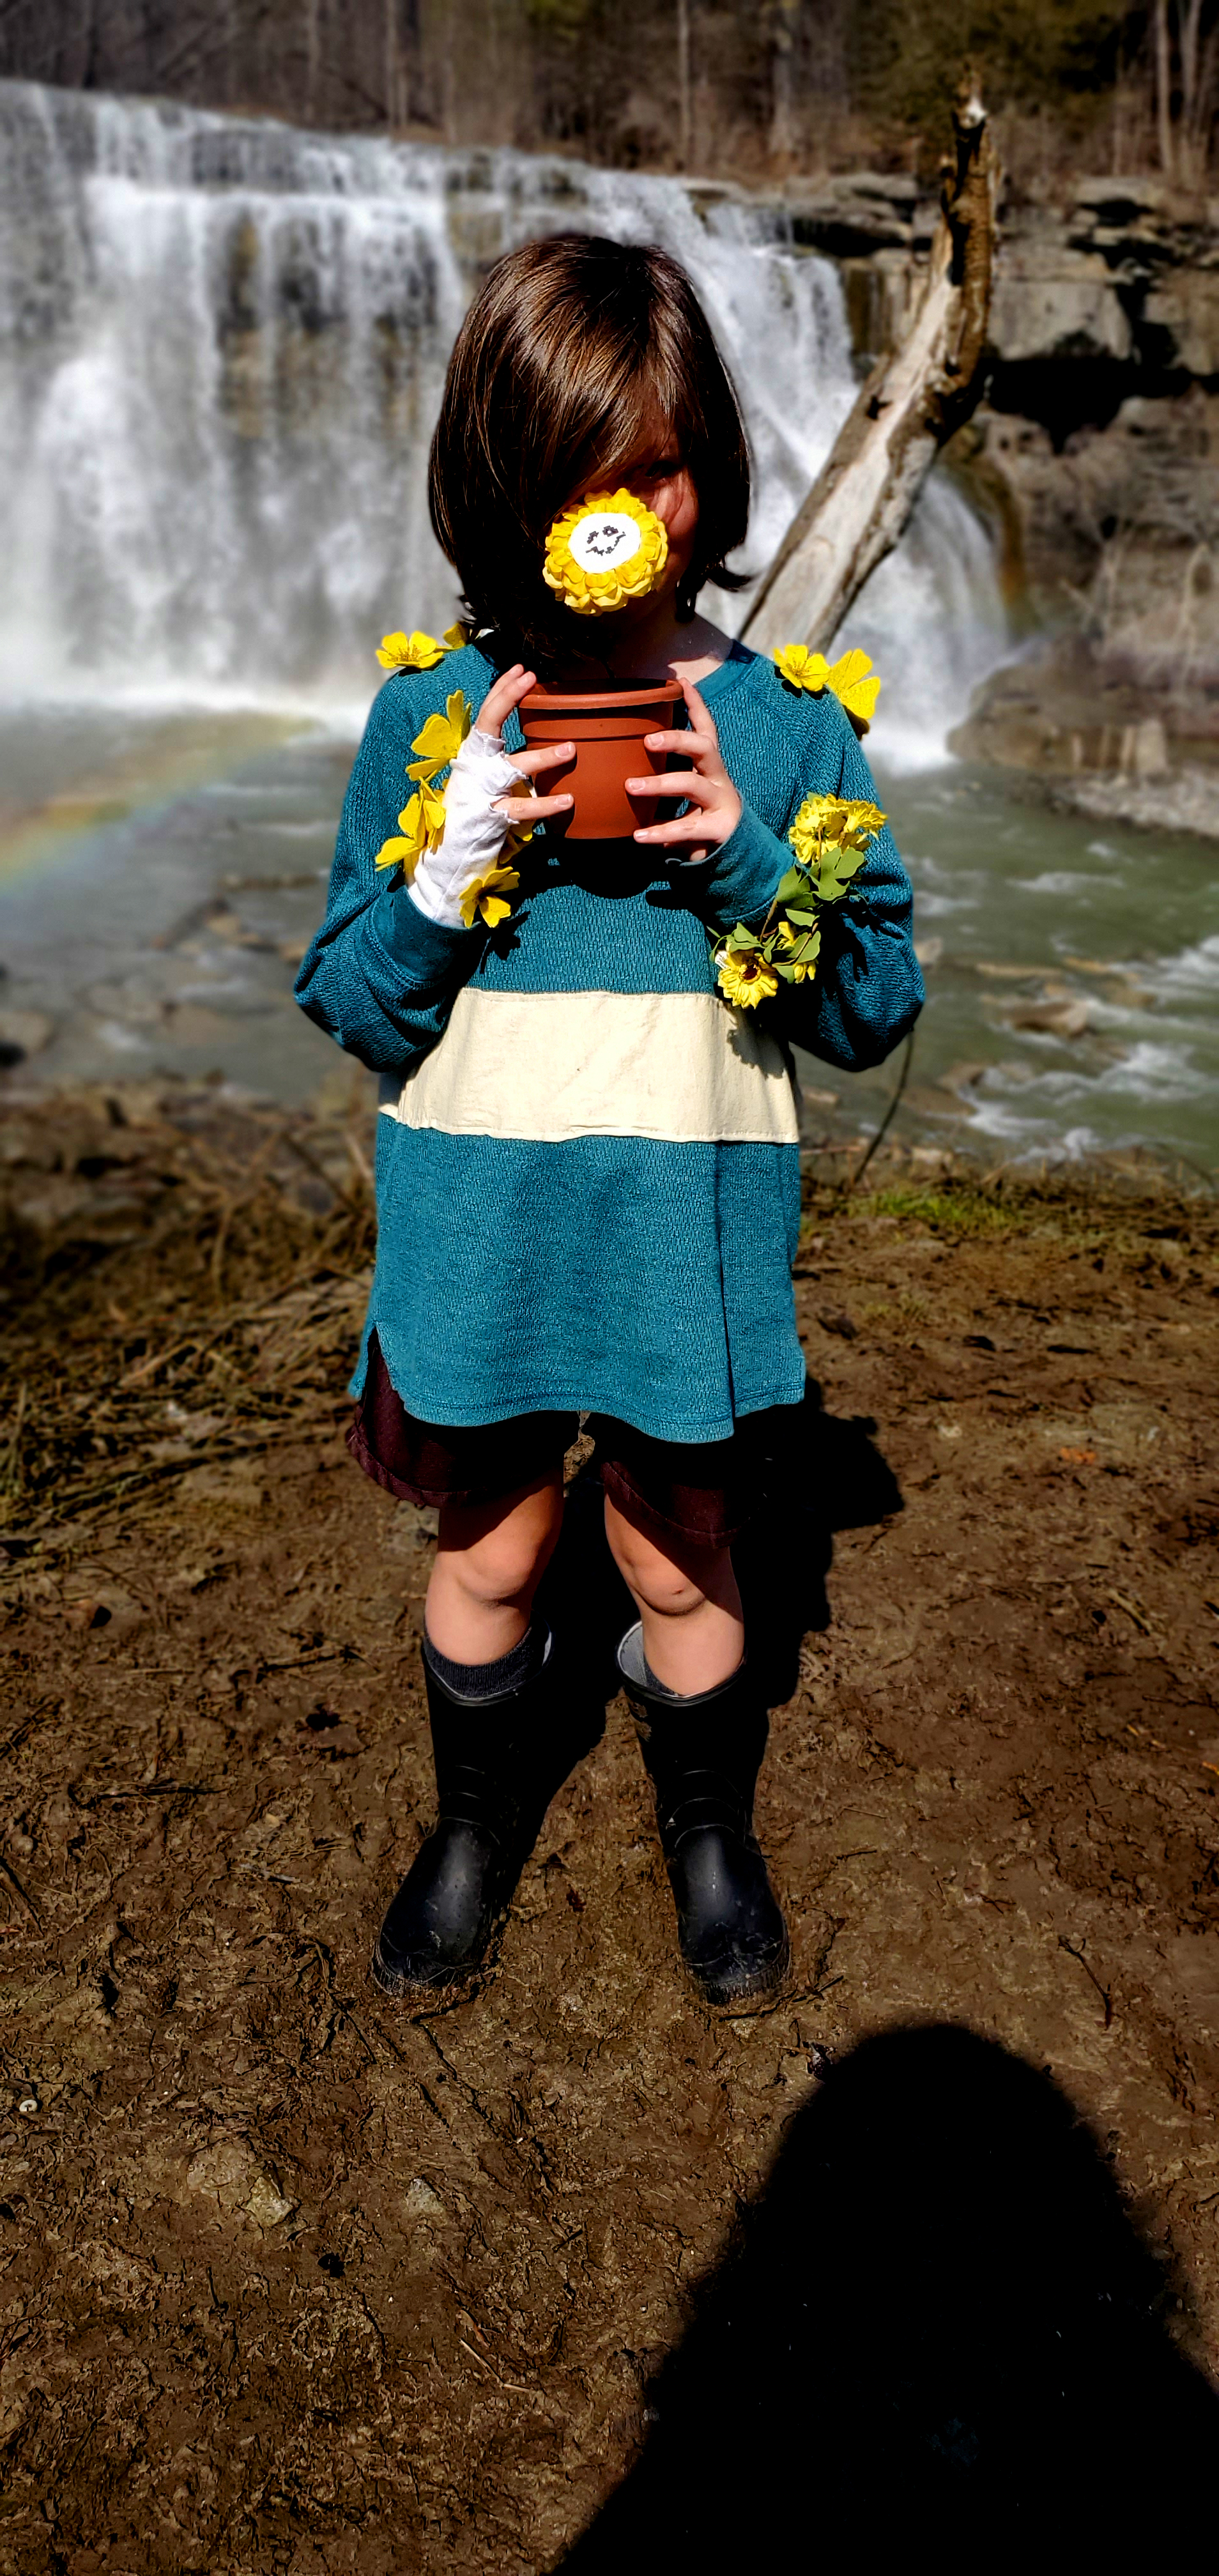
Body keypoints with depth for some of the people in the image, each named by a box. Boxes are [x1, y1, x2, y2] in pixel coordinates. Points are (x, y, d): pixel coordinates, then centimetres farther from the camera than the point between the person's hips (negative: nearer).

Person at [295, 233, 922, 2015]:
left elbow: (875, 1011, -2)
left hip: (689, 1236, 0)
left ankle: (711, 1833, 42)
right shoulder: (431, 714, -3)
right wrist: (451, 861, -19)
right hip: (477, 1235, 1)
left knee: (680, 1567, 14)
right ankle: (477, 1824, 44)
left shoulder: (784, 722, -3)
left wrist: (746, 859, -18)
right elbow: (352, 1013, -1)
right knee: (488, 1554, 16)